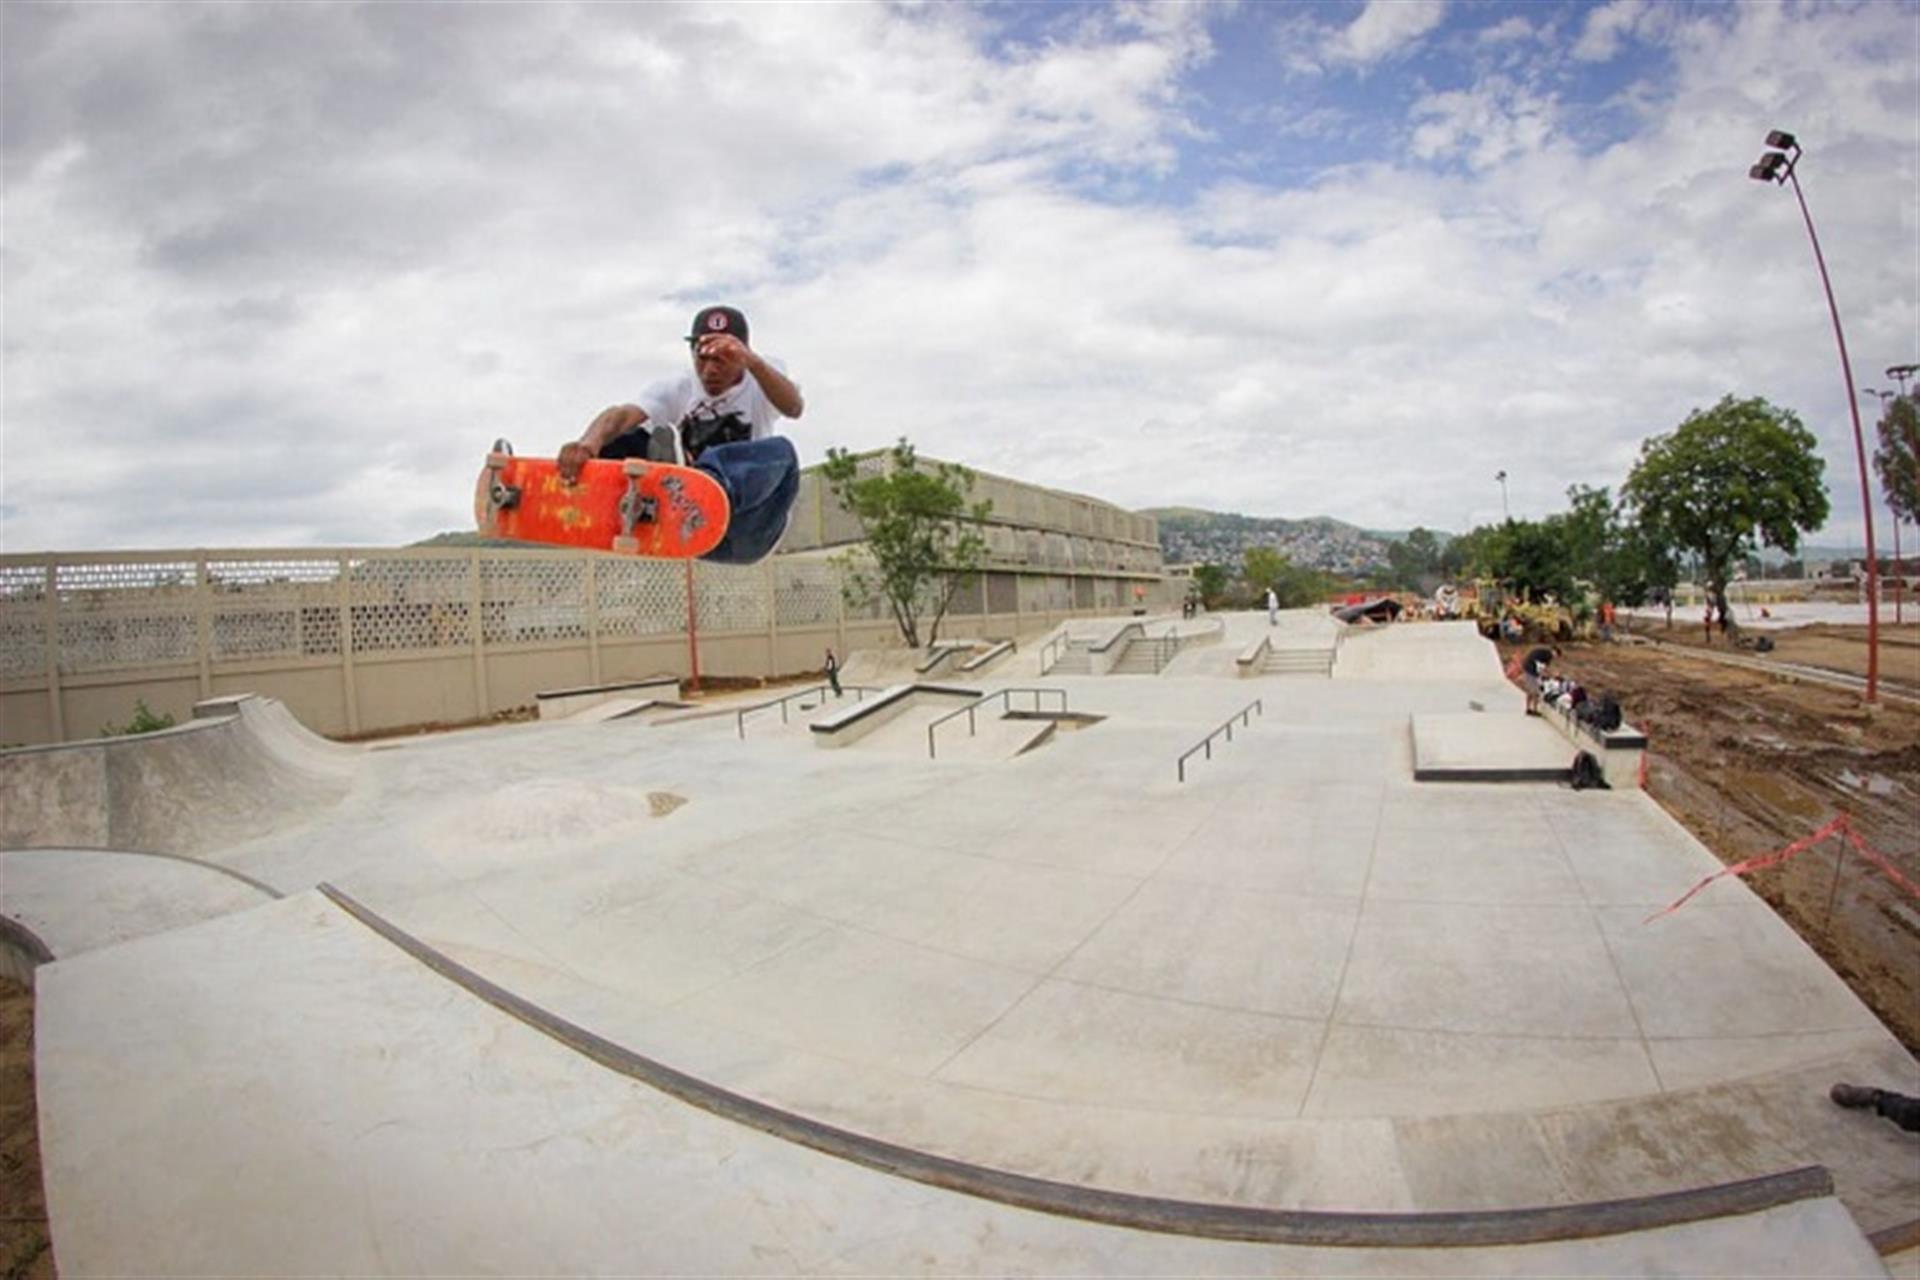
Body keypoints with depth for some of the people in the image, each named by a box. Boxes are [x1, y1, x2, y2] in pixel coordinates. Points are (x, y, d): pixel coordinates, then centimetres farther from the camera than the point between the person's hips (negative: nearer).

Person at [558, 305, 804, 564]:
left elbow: (794, 407, -23)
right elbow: (624, 414, -17)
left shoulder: (759, 382, 2)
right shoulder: (676, 390, 4)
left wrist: (752, 361, -43)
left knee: (781, 451, -29)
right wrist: (589, 443, -41)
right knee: (617, 438, -10)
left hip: (743, 538, -2)